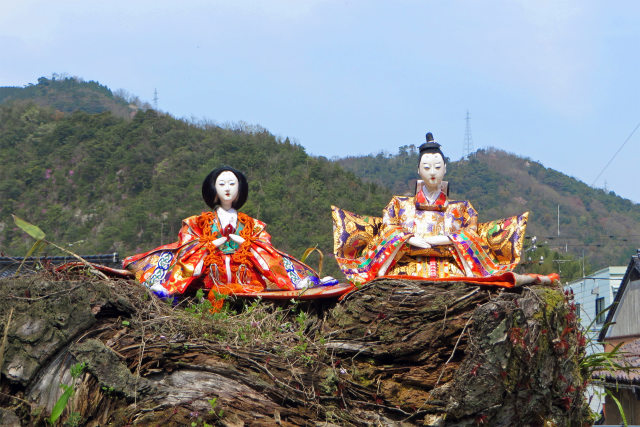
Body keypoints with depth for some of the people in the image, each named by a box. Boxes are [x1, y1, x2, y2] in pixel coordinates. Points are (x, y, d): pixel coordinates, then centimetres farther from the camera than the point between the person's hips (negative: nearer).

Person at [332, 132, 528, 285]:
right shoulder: (400, 204, 24)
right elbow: (387, 229, 9)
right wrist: (410, 239, -11)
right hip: (409, 267, 0)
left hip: (450, 268, 1)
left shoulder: (461, 208, 24)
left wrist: (447, 239, -8)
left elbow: (473, 234, 10)